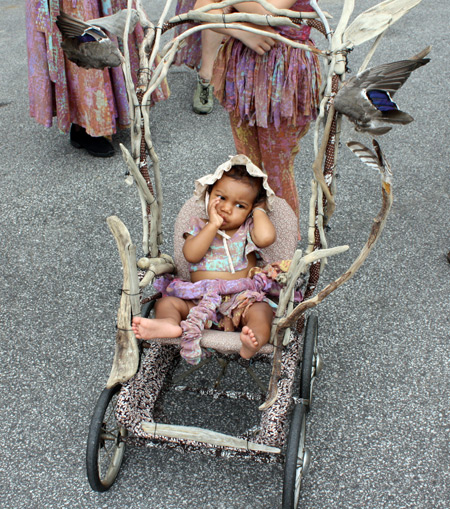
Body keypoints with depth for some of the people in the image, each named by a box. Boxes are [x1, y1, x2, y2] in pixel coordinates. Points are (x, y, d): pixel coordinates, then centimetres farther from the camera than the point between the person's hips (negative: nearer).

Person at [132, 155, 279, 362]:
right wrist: (213, 225, -11)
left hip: (241, 298, -1)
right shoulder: (199, 226, 12)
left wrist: (259, 210, 1)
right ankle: (170, 324, -49)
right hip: (198, 300, 2)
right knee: (166, 302, -18)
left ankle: (256, 339, -58)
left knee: (260, 309, -30)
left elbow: (266, 237, -16)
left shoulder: (247, 229, 9)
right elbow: (191, 255, -8)